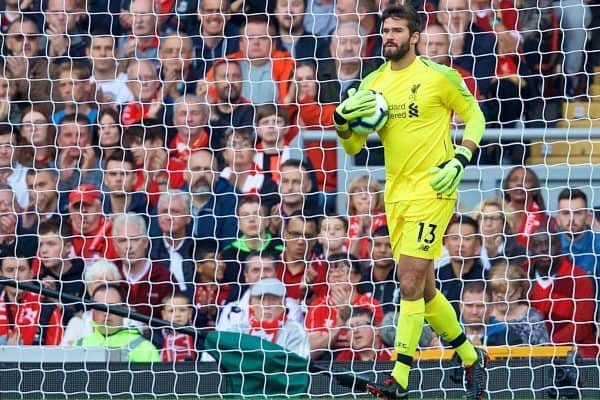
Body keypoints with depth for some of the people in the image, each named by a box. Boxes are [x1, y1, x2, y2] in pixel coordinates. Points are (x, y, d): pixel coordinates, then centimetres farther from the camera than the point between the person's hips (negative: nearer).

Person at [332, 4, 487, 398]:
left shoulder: (440, 76, -6)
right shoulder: (372, 84, 9)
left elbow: (475, 117, 4)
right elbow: (352, 146, 12)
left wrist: (460, 160, -11)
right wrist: (343, 118, -9)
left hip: (431, 189, -7)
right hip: (396, 193, 7)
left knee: (410, 283, -14)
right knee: (423, 288, 12)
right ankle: (471, 358, 30)